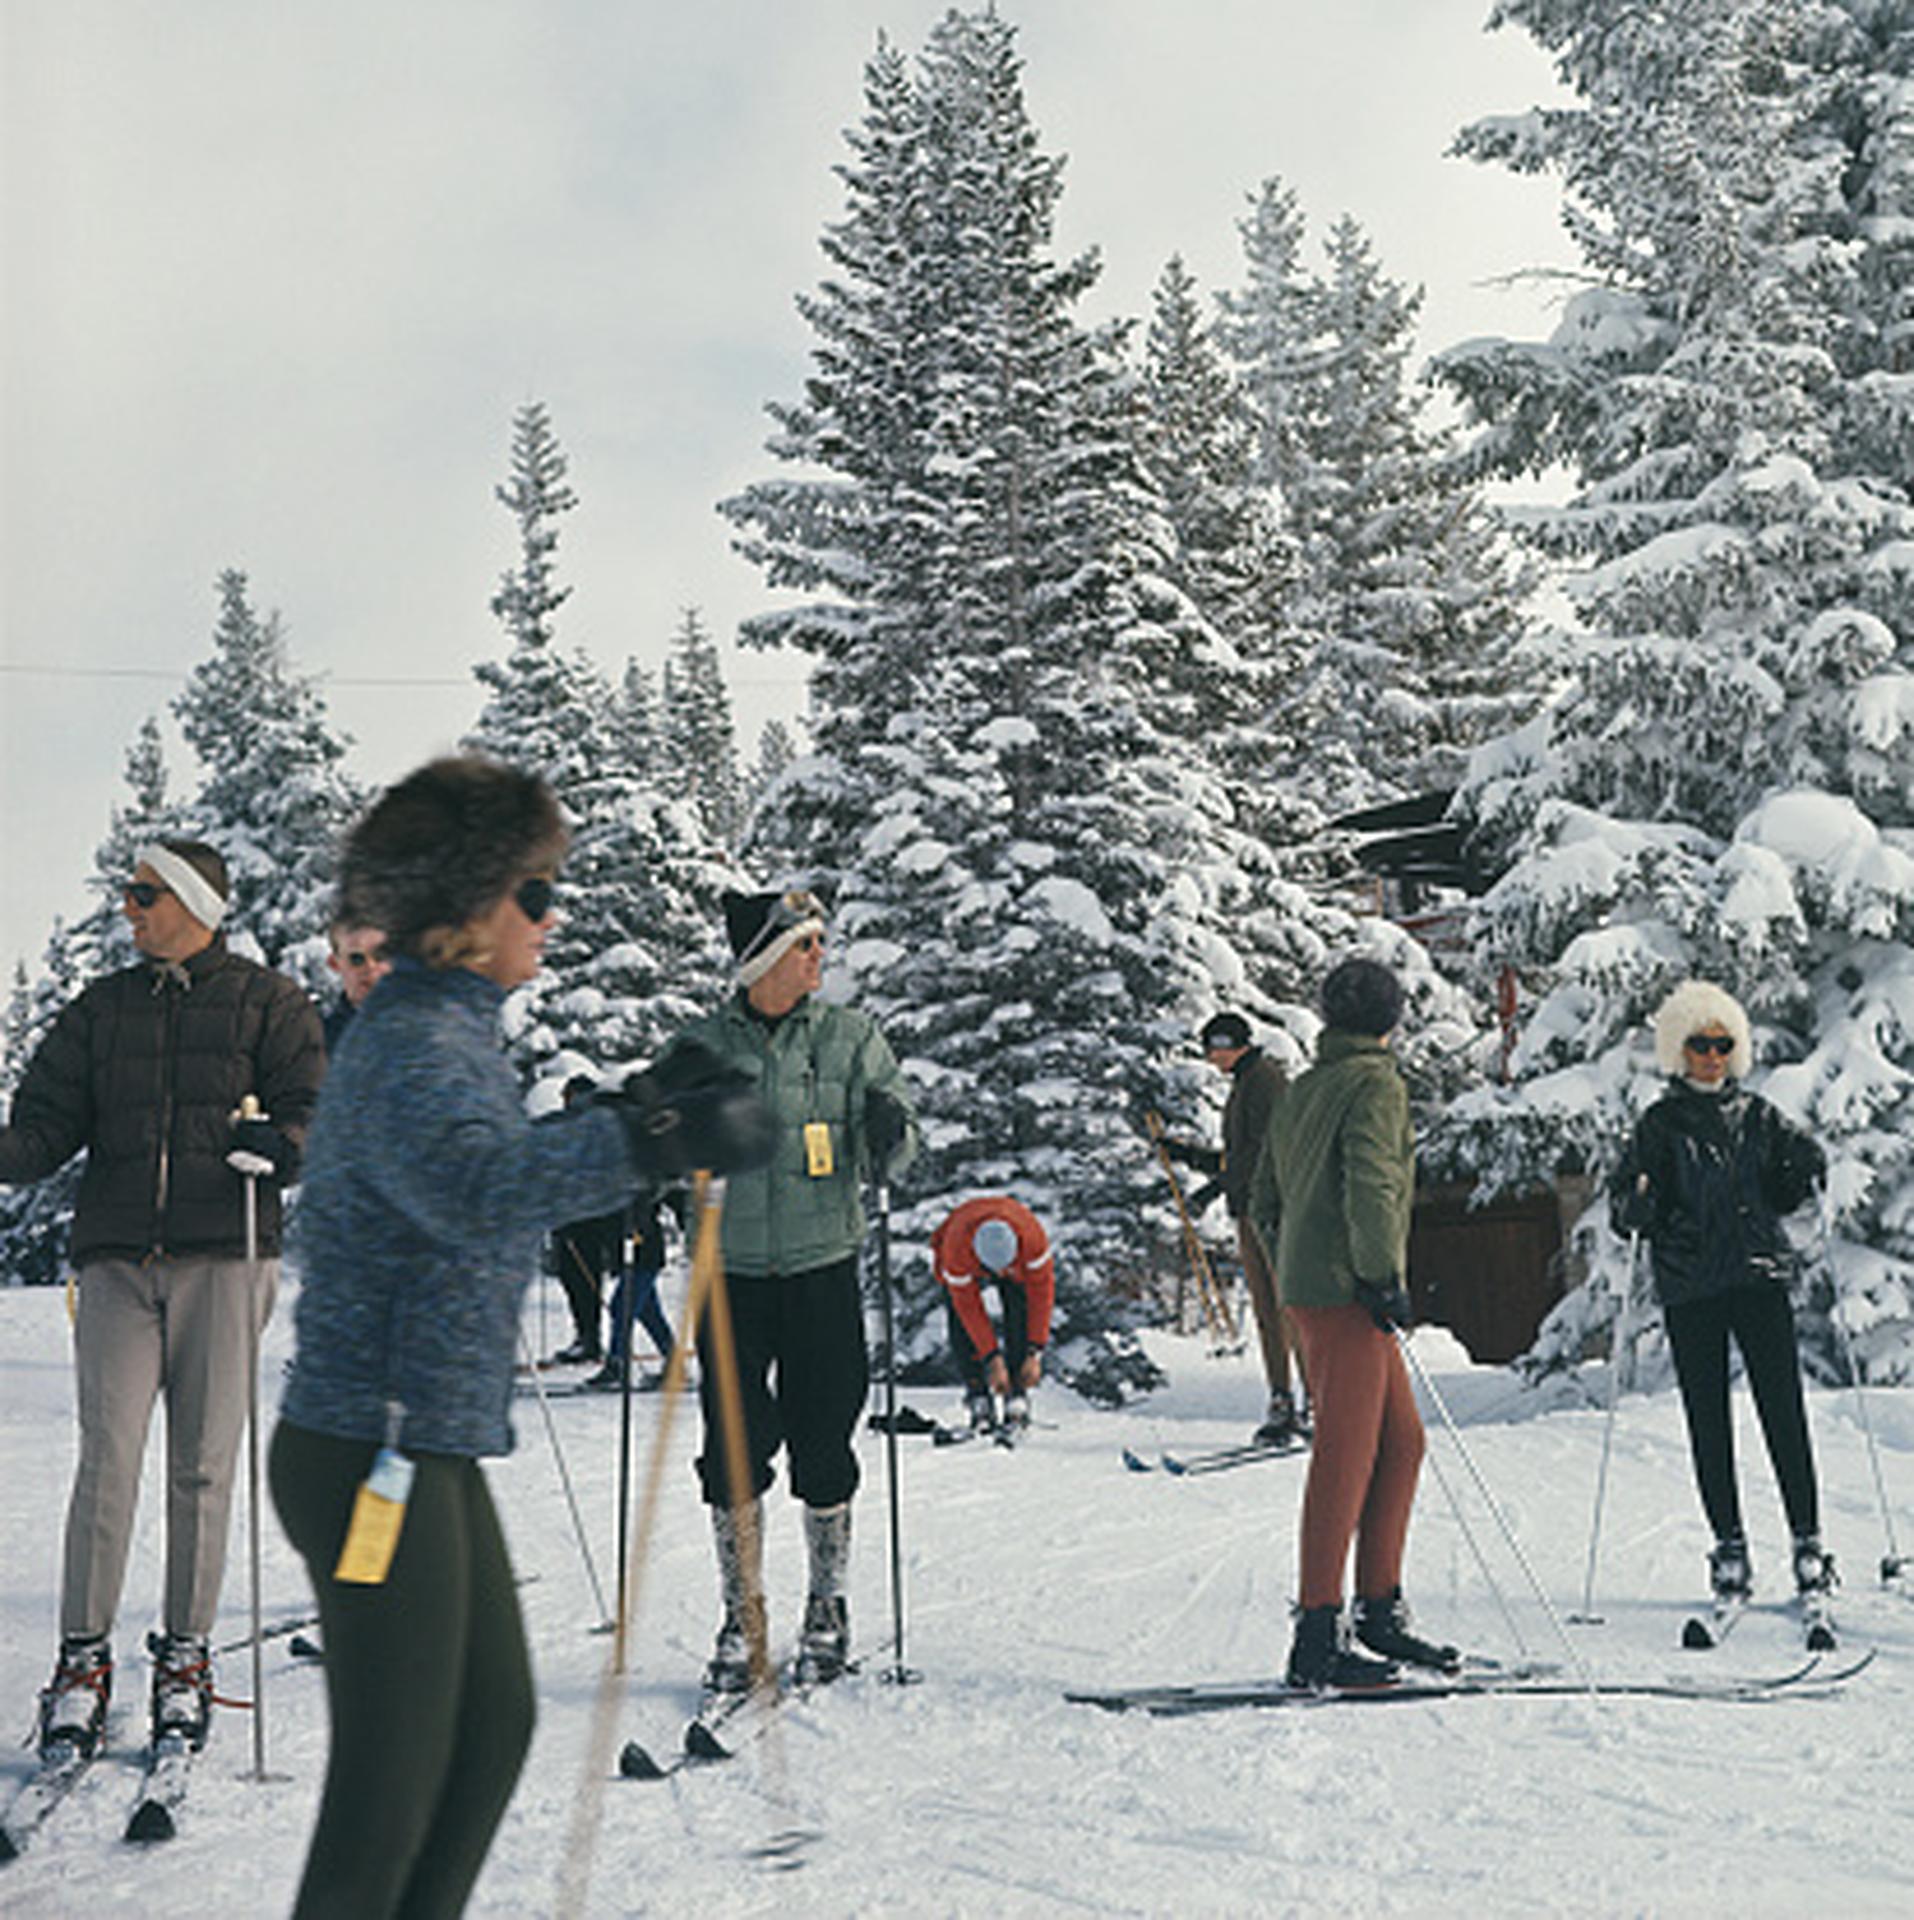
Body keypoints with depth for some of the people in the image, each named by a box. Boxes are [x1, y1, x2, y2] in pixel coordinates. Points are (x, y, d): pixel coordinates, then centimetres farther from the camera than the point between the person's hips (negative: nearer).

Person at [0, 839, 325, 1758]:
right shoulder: (100, 1010, 16)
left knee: (202, 1467, 2)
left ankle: (186, 1657, 13)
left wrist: (282, 1147, -21)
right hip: (119, 1259, 2)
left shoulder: (268, 1003, 7)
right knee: (108, 1459, -6)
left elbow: (313, 1109, 1)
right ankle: (83, 1658, 3)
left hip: (225, 1255, -2)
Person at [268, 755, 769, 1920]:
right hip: (377, 1457, -10)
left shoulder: (449, 1030, 12)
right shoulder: (411, 1047, -19)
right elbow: (477, 1189, -40)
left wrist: (638, 1115, 16)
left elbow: (514, 1163, 27)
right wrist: (650, 1143, -50)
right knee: (396, 1778, -2)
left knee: (494, 1724, 19)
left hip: (428, 1448, 10)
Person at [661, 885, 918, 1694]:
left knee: (823, 1451, 4)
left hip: (823, 1270, 0)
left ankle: (827, 1612, 22)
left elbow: (890, 1152, 3)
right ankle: (743, 1620, 17)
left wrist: (889, 1134, -19)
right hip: (731, 1273, 1)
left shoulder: (851, 1036, 2)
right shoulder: (699, 1048, 3)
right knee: (733, 1453, 2)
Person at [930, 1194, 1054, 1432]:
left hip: (1019, 1264, 1)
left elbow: (1042, 1292, -33)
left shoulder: (1032, 1235, -42)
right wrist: (993, 1360, -31)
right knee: (962, 1324, -21)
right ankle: (979, 1399, -11)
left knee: (1021, 1317, -22)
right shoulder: (956, 1247, -42)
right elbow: (968, 1307, -32)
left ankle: (1017, 1399, -14)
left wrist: (1035, 1353, -33)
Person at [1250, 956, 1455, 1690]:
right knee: (1347, 1456, -8)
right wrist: (1385, 1278, -17)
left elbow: (1265, 1201, 21)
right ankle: (1318, 1637, -8)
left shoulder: (1299, 1092, 18)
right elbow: (1369, 1186, -20)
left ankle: (1380, 1609, 17)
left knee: (1401, 1441, 14)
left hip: (1309, 1287, 9)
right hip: (1346, 1290, -9)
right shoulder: (1375, 1085, -7)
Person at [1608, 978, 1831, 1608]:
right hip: (1689, 1290, -1)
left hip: (1759, 1277, 1)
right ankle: (1729, 1545, 12)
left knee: (1783, 1410, -5)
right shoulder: (1659, 1125, 5)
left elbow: (1786, 1191, 16)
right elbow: (1628, 1212, 1)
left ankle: (1807, 1539, 3)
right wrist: (1639, 1202, -21)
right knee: (1708, 1420, 2)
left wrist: (1810, 1173, -5)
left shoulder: (1758, 1116, 11)